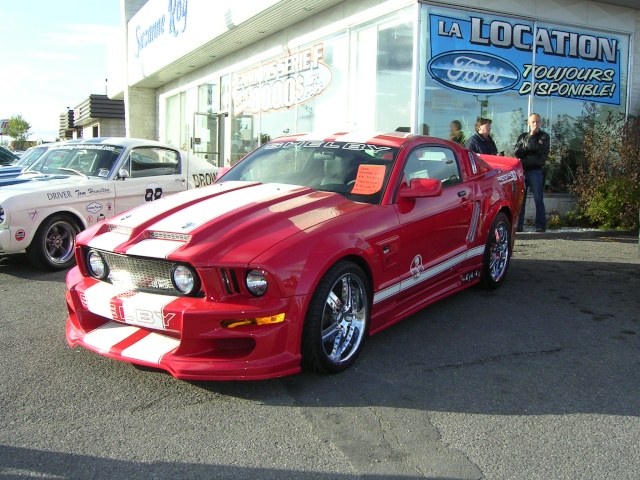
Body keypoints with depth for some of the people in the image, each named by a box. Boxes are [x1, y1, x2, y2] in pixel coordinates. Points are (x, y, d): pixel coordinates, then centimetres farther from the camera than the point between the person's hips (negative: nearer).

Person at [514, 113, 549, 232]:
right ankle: (518, 226, 3)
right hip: (522, 171, 3)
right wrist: (530, 149, -7)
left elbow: (540, 149, -8)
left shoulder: (544, 136, 10)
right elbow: (516, 151, 5)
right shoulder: (522, 136, 20)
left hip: (536, 171, -3)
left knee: (538, 199, -5)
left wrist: (531, 137, 0)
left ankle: (541, 226, -4)